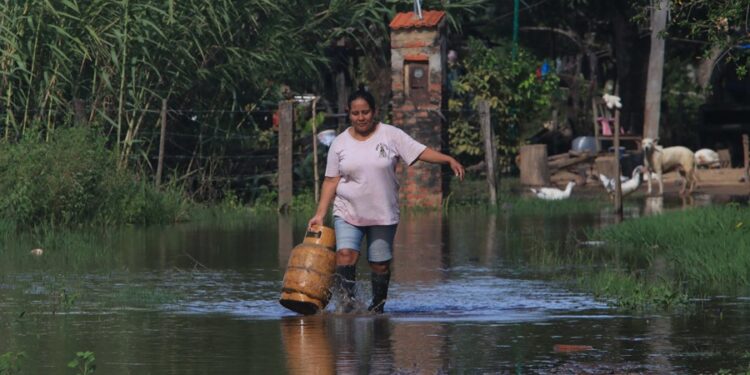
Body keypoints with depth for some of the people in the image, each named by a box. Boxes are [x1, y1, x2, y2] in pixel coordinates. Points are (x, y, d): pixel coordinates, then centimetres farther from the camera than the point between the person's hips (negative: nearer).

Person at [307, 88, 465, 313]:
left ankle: (377, 307, 21)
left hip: (383, 214, 0)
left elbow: (421, 152, -4)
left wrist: (449, 160, -17)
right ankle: (347, 304, -12)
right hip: (348, 212, 0)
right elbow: (331, 181, 4)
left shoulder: (391, 135, -1)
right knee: (345, 255, -18)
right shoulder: (340, 143, 3)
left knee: (381, 264, 4)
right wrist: (320, 214, -1)